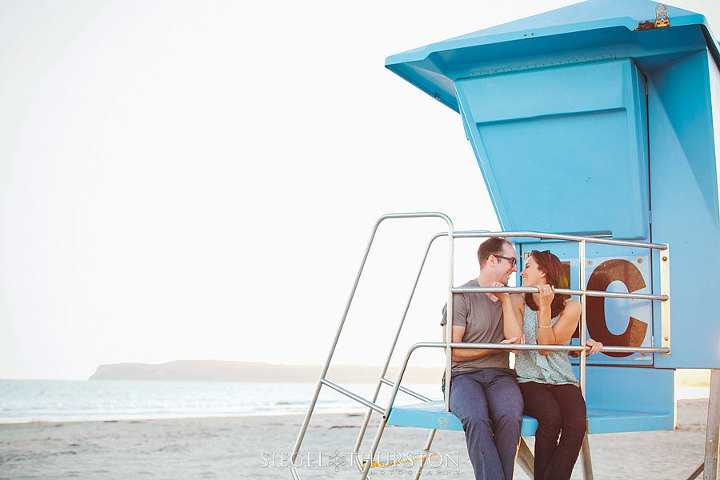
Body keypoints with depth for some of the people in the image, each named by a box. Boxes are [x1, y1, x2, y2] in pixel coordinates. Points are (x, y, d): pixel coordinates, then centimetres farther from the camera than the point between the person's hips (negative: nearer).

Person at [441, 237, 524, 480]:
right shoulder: (462, 296, 1)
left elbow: (517, 339, 10)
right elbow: (452, 351, -3)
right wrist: (497, 348, -7)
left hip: (500, 375, 3)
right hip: (463, 375, -3)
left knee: (510, 417, -32)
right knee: (476, 419, -36)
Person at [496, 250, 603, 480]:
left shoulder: (570, 307, 3)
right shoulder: (518, 302, 6)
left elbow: (546, 348, -5)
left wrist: (545, 308, -14)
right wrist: (505, 300, -12)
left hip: (562, 381, 1)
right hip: (530, 380, -1)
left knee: (577, 423, -30)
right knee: (551, 417, -32)